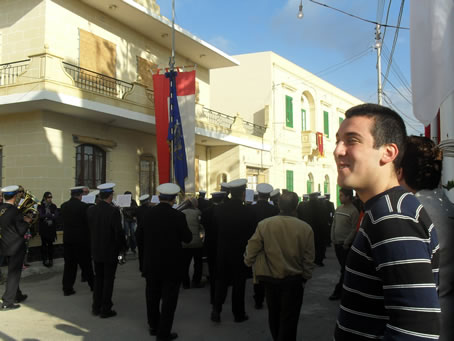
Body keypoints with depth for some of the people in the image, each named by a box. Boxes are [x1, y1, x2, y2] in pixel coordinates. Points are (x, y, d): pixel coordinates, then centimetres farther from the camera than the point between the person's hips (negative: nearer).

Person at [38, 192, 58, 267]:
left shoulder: (53, 206, 5)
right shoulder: (40, 206, 0)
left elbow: (56, 216, -6)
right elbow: (40, 216, -13)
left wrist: (47, 216, -20)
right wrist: (51, 215, -20)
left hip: (52, 228, 1)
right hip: (43, 229, -1)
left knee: (50, 244, 2)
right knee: (44, 244, 1)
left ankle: (50, 259, 11)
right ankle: (45, 260, 10)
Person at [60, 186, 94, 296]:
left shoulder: (63, 206, 1)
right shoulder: (83, 206, -15)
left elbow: (62, 221, 10)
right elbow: (88, 222, -11)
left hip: (67, 238, 5)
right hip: (81, 239, -4)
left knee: (69, 263, 10)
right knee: (85, 263, 8)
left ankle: (67, 288, 10)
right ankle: (92, 284, 20)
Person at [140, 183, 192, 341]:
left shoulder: (148, 214, -5)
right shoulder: (177, 216, -18)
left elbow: (141, 237, 5)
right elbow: (187, 238, -8)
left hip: (151, 264, 5)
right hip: (171, 264, -5)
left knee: (152, 297, 20)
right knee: (168, 299, 7)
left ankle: (153, 326, 36)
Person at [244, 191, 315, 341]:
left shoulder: (264, 224, -13)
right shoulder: (305, 228, -12)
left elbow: (251, 249, -8)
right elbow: (309, 258, -6)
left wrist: (248, 263, 11)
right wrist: (305, 277, 9)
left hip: (270, 278, 2)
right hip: (294, 280, -2)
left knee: (274, 314, 24)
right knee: (289, 318, 9)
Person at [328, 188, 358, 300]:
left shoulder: (353, 211, -12)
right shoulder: (338, 209, 9)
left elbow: (354, 229, -13)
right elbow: (333, 224, 15)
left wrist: (346, 243, -14)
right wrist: (333, 238, 8)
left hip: (346, 245, -7)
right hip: (337, 243, 7)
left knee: (345, 269, 0)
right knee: (343, 267, 15)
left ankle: (338, 290, 4)